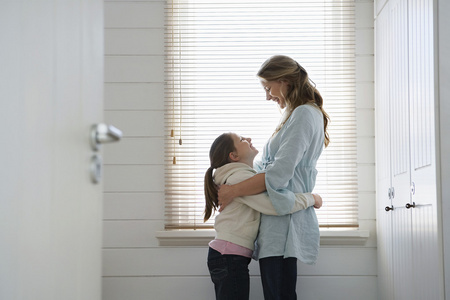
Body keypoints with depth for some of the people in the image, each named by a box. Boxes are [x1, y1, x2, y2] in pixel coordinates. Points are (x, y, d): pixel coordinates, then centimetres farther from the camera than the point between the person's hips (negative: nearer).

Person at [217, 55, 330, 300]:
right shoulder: (296, 115, 23)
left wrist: (233, 191, -10)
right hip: (278, 224, 10)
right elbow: (267, 165, 25)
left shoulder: (303, 115, -9)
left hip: (284, 220, -10)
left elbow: (278, 174, -18)